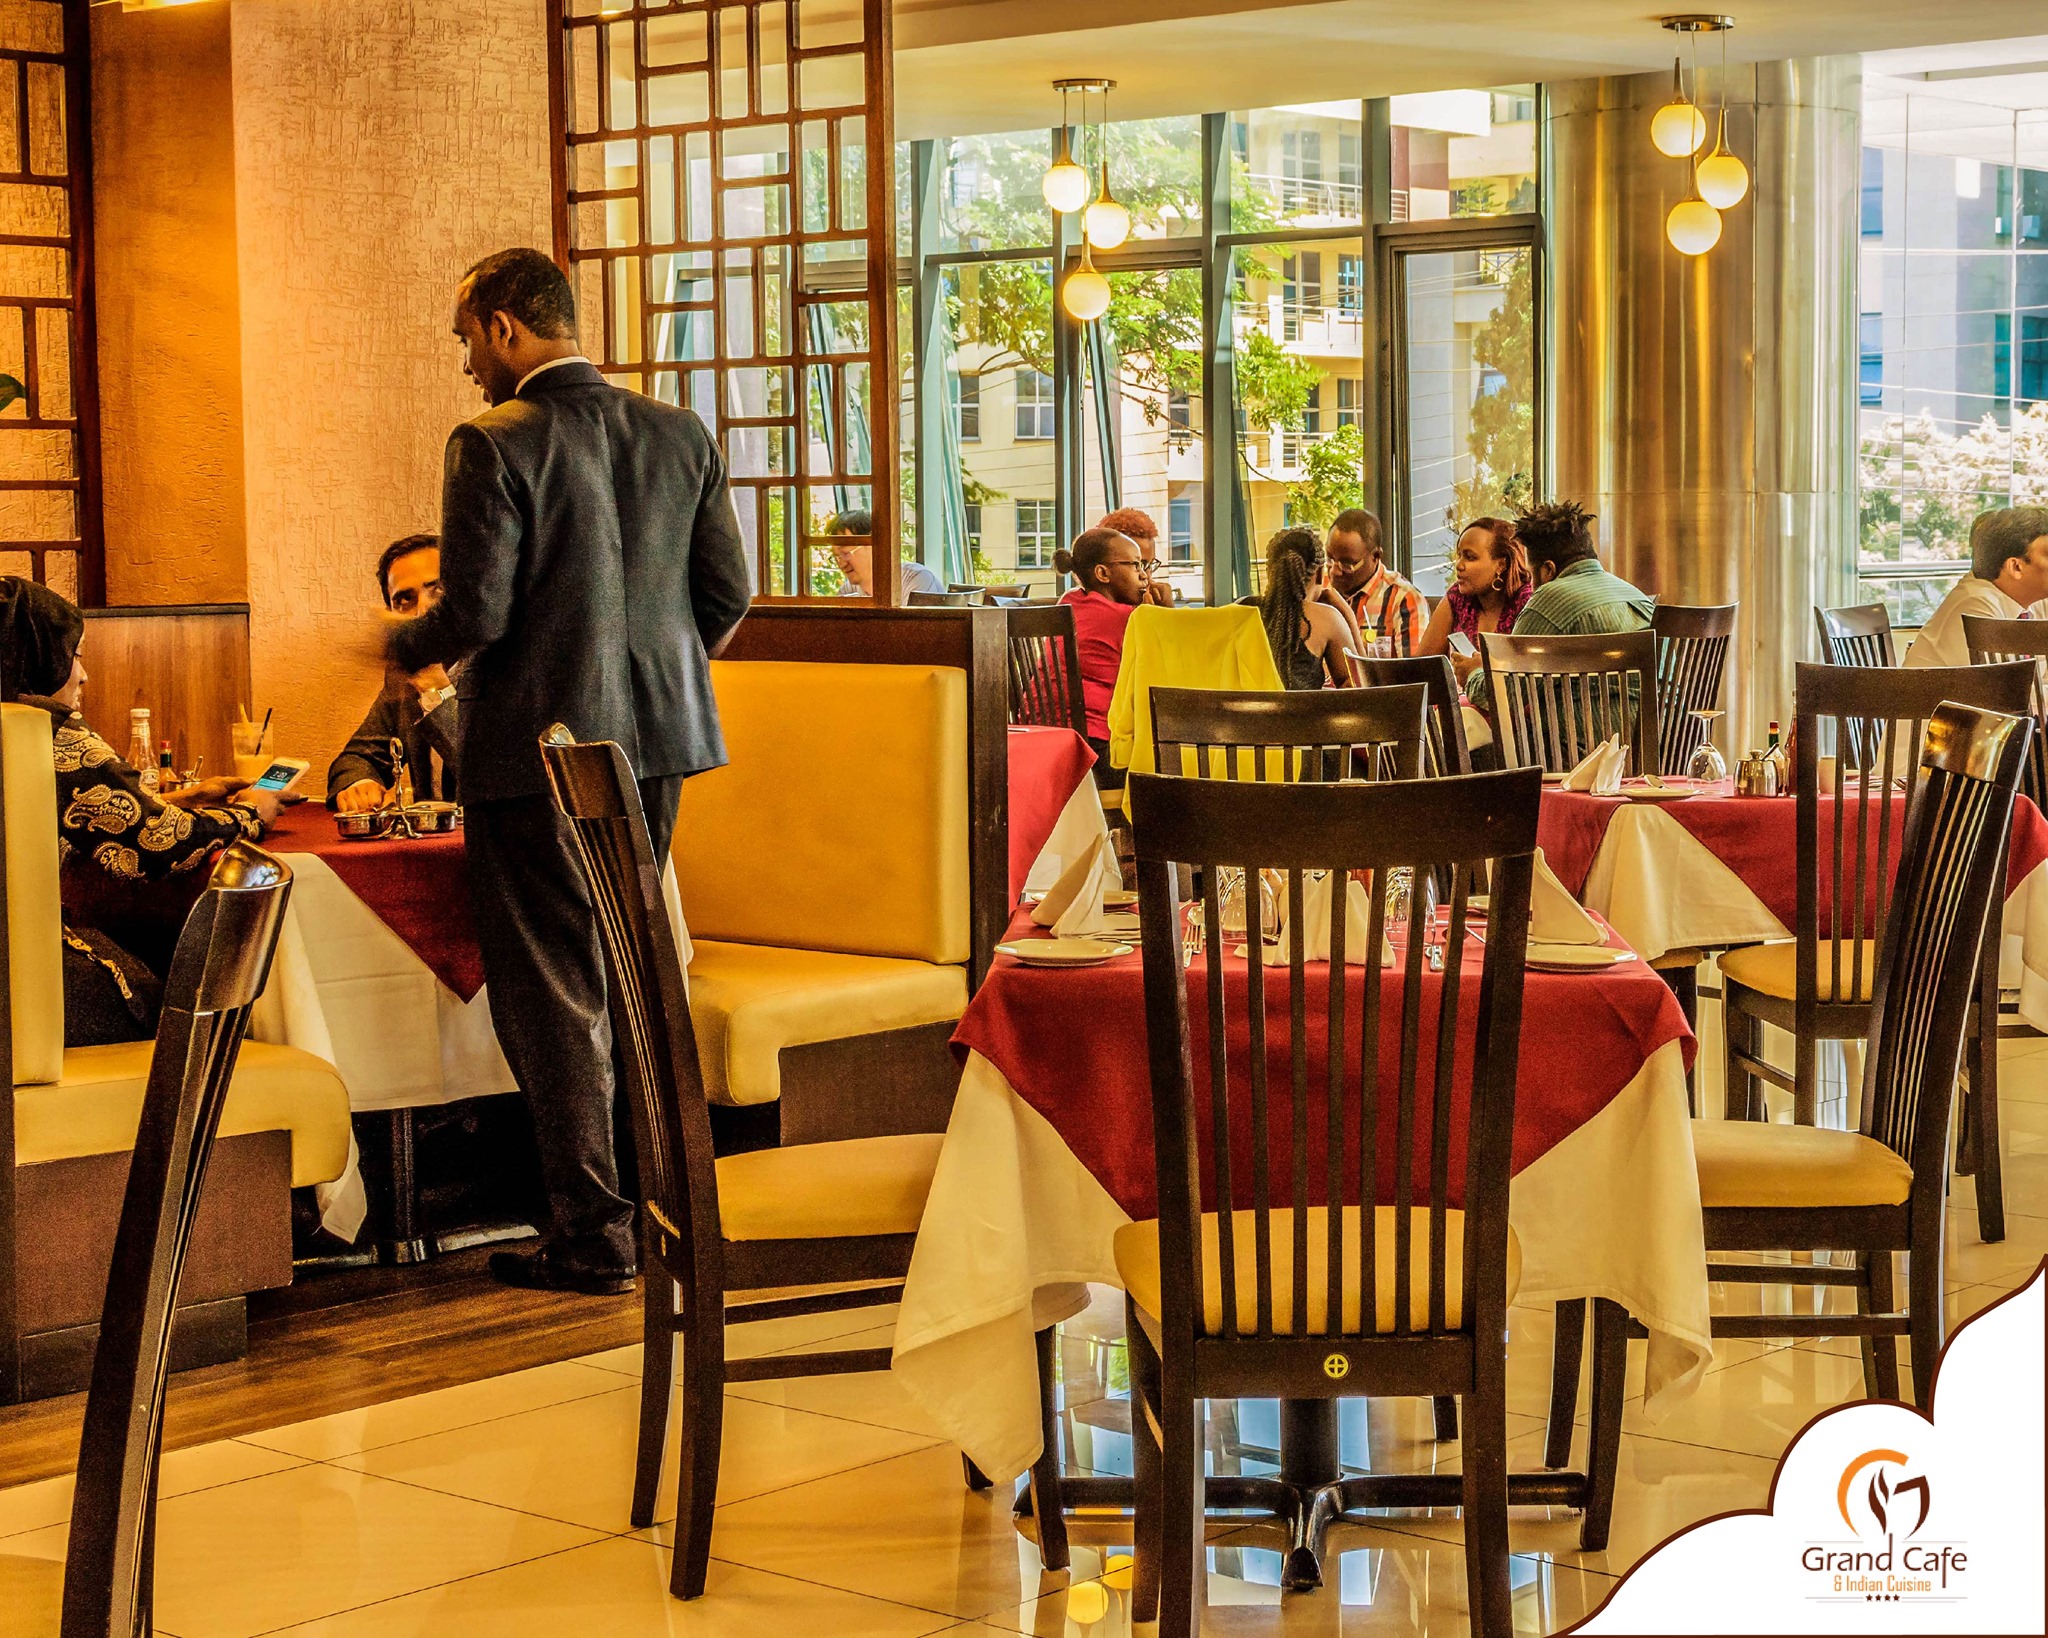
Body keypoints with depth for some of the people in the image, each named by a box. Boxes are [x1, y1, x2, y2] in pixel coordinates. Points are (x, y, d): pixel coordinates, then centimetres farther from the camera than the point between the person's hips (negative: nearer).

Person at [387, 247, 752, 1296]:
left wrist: (404, 647, 4)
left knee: (554, 993, 2)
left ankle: (594, 1237, 4)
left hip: (536, 748, -6)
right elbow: (727, 591, 6)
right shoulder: (679, 434, 5)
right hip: (657, 740, 7)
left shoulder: (495, 445, -14)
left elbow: (476, 612, -17)